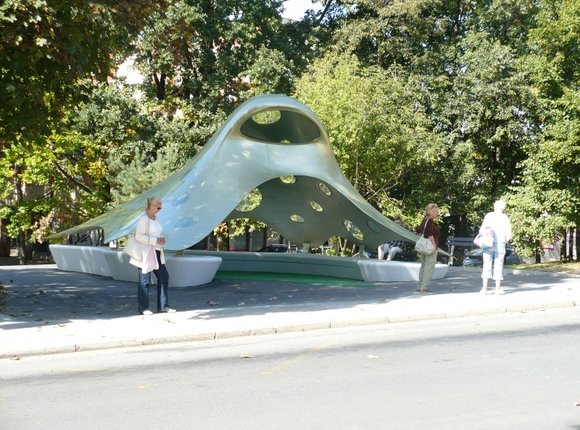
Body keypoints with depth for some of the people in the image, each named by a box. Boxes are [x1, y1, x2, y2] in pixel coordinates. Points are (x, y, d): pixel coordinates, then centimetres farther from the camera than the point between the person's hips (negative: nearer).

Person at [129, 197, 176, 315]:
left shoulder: (156, 218, 13)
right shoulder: (144, 219, -13)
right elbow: (139, 236, -19)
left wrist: (162, 239, 1)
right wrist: (155, 240, -22)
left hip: (157, 252, 9)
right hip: (146, 253, -9)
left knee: (164, 277, 9)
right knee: (145, 281, -1)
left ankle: (163, 306, 17)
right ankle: (143, 308, 7)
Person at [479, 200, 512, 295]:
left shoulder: (488, 216, -1)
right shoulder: (505, 218, 2)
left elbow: (482, 230, -10)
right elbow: (509, 234, 1)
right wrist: (506, 240, 18)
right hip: (500, 244, 0)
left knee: (487, 265, 1)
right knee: (498, 265, 6)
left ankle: (484, 288, -4)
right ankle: (498, 288, 8)